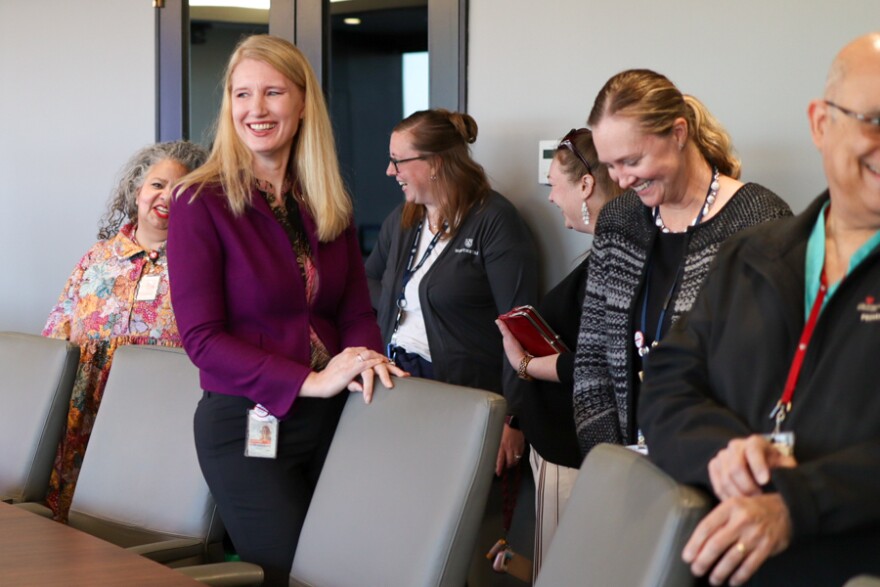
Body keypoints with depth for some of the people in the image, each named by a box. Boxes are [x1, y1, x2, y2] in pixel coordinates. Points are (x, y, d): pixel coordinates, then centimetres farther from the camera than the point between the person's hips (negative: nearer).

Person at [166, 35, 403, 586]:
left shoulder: (331, 205, 6)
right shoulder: (201, 203, -10)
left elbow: (357, 312, 9)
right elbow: (201, 337, -14)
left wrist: (365, 361, -14)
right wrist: (309, 380, -22)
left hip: (332, 417, 5)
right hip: (245, 425, -5)